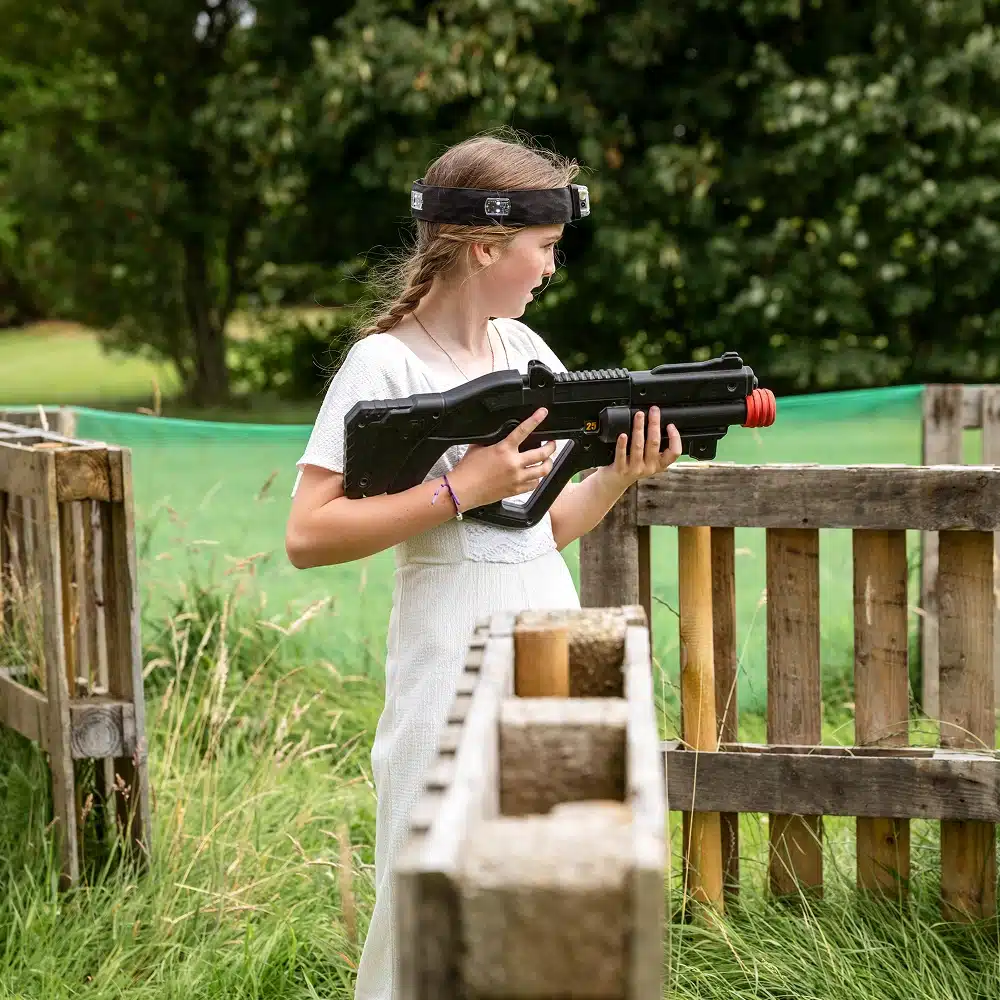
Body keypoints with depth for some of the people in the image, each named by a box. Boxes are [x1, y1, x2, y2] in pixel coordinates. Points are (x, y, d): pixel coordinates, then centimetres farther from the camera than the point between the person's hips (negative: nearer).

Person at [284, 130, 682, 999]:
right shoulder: (386, 363, -10)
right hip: (452, 667, -6)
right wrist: (460, 490, -17)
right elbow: (307, 536, -17)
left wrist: (620, 475, -2)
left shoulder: (525, 349, 11)